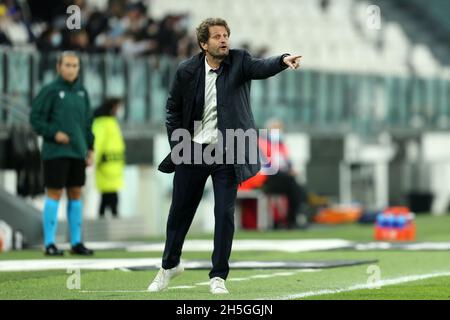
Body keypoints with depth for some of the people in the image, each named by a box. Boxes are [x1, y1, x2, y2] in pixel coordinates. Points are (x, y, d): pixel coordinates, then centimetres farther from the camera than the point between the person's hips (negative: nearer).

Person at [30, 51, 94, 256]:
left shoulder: (82, 92, 12)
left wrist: (90, 148, 12)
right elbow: (36, 118, -7)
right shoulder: (50, 91, -6)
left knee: (76, 194, 8)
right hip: (55, 152, -6)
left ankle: (76, 243, 14)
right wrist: (53, 133, -18)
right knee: (54, 194, -5)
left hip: (78, 153, 6)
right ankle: (49, 243, -1)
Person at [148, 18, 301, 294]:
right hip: (192, 150, 1)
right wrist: (176, 144, 1)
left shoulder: (239, 61, -6)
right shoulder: (187, 71, -3)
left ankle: (219, 276, 5)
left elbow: (261, 68, -27)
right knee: (180, 210, 12)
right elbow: (173, 108, 8)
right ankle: (170, 265, 34)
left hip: (226, 153, -1)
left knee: (225, 214, -6)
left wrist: (283, 60, -47)